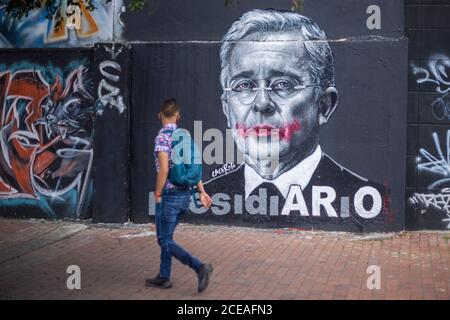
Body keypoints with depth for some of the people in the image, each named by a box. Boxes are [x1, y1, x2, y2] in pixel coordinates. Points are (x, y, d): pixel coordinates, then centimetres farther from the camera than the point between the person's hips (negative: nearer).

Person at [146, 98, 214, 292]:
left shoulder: (162, 137, -15)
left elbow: (164, 169, -24)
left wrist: (157, 194, -14)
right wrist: (201, 191, 14)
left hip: (170, 195, -8)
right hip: (184, 194, 8)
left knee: (165, 241, -2)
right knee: (166, 237, 18)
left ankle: (200, 267, -16)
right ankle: (163, 278, 23)